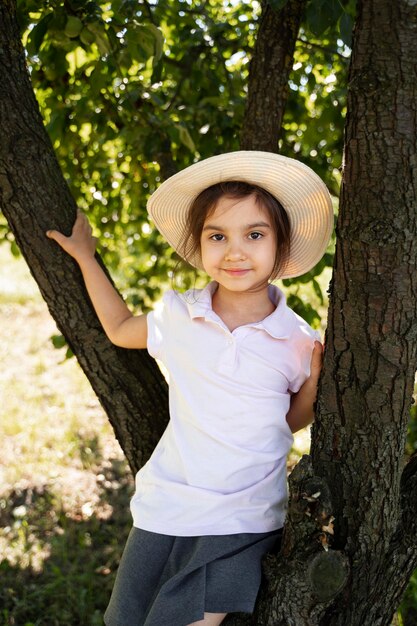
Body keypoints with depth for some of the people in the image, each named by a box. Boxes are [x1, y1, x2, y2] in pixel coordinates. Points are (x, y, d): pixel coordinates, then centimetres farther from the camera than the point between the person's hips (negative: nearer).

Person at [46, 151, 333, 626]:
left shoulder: (298, 342, -7)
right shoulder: (179, 317, -4)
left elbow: (290, 420, 7)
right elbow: (120, 330, 18)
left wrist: (315, 380, -11)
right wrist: (85, 256, 18)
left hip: (242, 524, -2)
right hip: (165, 511, 2)